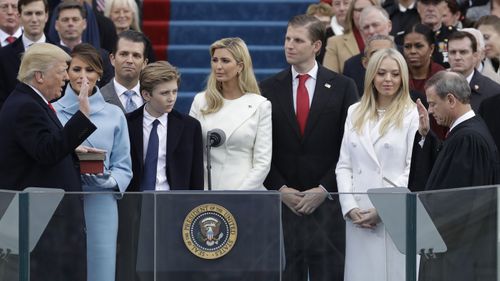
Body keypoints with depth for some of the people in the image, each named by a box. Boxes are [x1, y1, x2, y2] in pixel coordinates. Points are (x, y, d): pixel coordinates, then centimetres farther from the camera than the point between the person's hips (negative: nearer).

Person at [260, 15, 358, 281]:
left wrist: (323, 190, -7)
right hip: (282, 200, 1)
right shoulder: (268, 89, 7)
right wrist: (280, 189, -6)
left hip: (327, 200, -1)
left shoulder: (342, 87, 3)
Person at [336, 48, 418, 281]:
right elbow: (344, 166, 12)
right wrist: (350, 208, -2)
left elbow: (413, 170, -6)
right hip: (359, 218, 4)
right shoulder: (355, 113, 15)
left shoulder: (412, 114, 0)